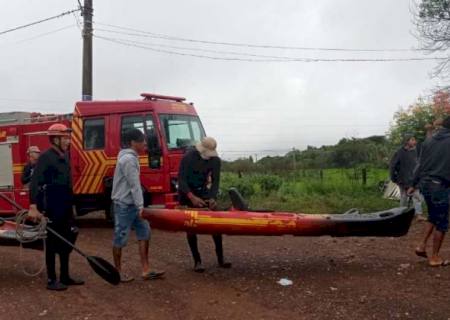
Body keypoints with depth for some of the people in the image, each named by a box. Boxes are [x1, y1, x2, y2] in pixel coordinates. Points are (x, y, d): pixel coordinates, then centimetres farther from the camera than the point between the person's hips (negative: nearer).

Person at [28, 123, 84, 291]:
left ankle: (65, 277, 23)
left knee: (67, 241, 13)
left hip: (65, 207, 8)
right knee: (52, 243, 0)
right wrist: (33, 206, -26)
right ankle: (51, 280, 9)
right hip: (52, 208, -8)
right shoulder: (46, 157, -13)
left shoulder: (64, 156, 12)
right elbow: (35, 182, -19)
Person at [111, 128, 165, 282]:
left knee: (144, 232, 8)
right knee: (120, 238, 1)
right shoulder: (128, 159, -18)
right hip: (124, 204, -10)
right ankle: (118, 272, 13)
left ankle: (146, 270, 10)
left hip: (132, 204, 10)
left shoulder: (131, 157, 13)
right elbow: (134, 185, -21)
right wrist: (140, 206, -21)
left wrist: (139, 206, 19)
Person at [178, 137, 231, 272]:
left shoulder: (215, 160, -11)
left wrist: (213, 198, -27)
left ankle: (220, 259, 2)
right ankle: (197, 261, -1)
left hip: (203, 191, 4)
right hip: (187, 193, -3)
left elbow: (215, 181, -9)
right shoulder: (188, 156, -22)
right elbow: (181, 180, -23)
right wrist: (192, 197, -36)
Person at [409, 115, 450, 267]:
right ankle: (435, 257, 9)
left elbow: (421, 165, 13)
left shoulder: (429, 141, 10)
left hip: (425, 183, 6)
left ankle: (422, 246, 15)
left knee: (433, 217, 23)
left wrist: (414, 185, 18)